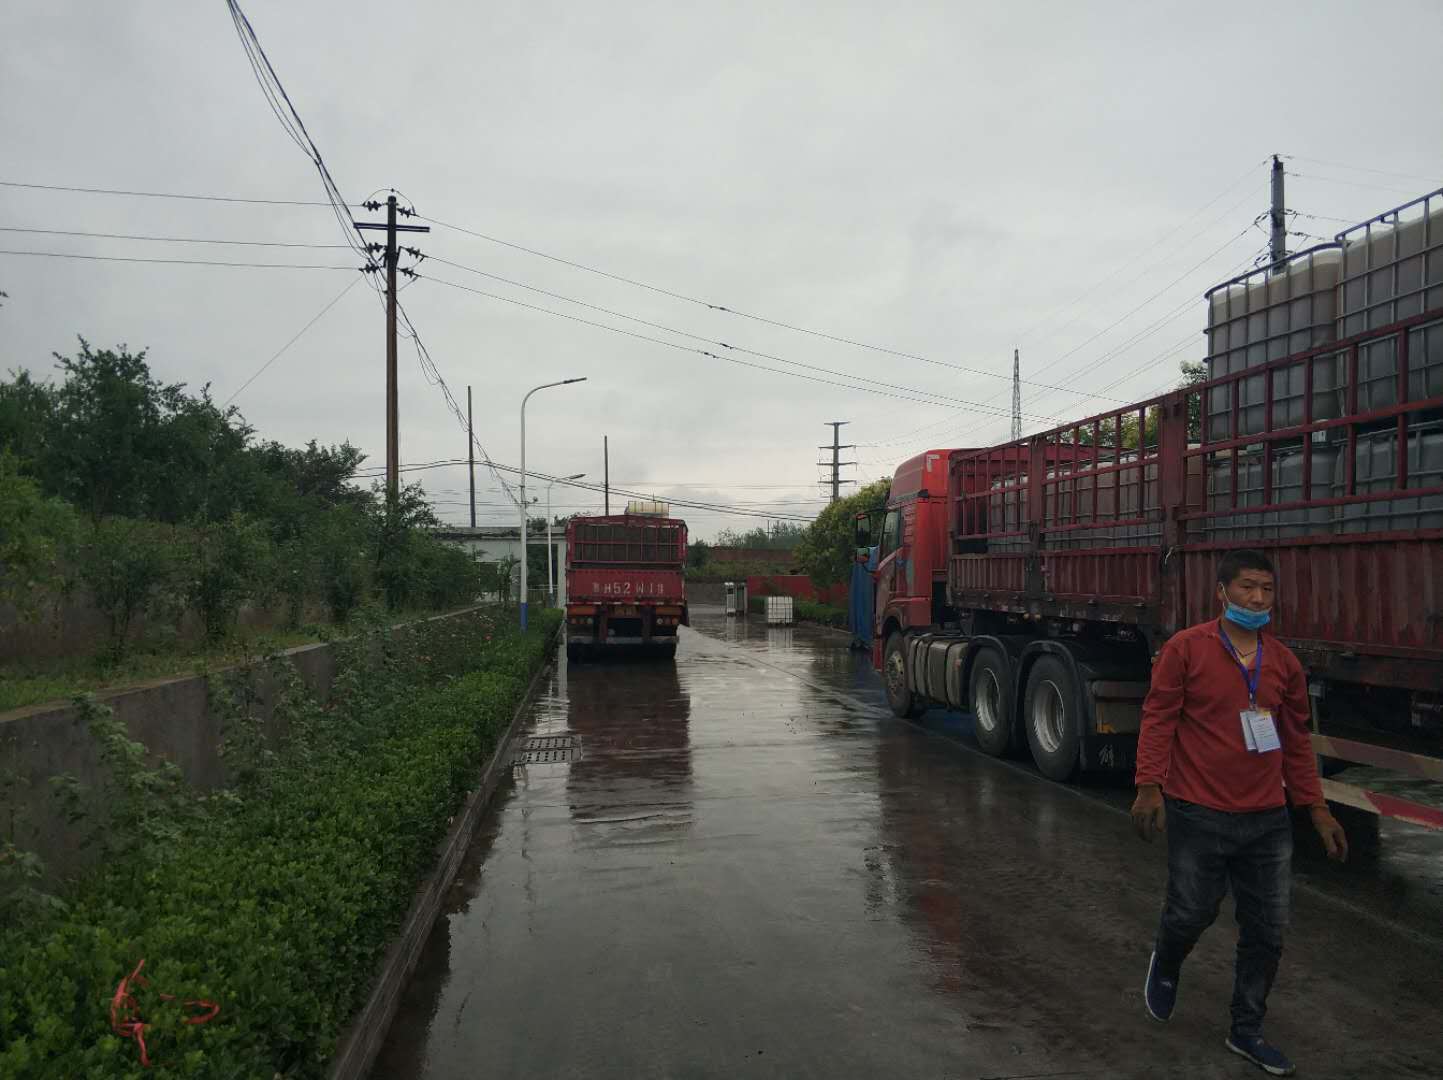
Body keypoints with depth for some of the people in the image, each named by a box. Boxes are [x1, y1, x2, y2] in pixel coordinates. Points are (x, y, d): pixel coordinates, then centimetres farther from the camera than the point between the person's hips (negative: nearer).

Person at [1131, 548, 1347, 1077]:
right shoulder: (1186, 648, -8)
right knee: (1192, 913, 5)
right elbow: (1158, 718, -9)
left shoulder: (1283, 661, 8)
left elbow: (1296, 740, 15)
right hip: (1199, 816, -5)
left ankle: (1246, 1030, 28)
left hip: (1267, 820, 5)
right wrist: (1150, 786, -17)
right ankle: (1164, 968, 40)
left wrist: (1317, 809, 14)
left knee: (1267, 930, 9)